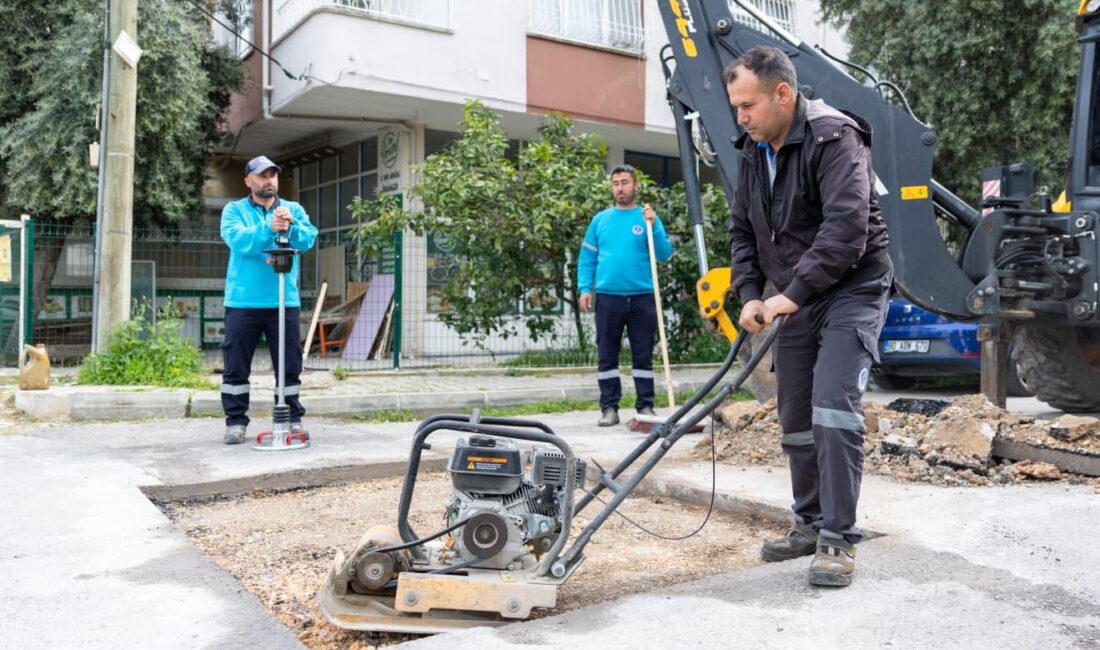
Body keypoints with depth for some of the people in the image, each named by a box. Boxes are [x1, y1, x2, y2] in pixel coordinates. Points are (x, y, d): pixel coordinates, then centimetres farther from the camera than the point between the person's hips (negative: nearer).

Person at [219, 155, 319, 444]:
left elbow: (309, 238, -6)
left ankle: (293, 418, 17)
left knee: (289, 364, 7)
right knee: (236, 364, 3)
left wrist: (290, 227, -26)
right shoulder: (234, 210, 5)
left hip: (284, 301, 2)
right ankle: (236, 421, 12)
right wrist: (269, 228, -29)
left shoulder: (294, 209, 11)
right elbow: (236, 239, -14)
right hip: (243, 301, -1)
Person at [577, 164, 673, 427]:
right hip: (607, 297, 1)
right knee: (607, 355, 4)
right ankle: (609, 407, 11)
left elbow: (664, 255, -2)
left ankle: (645, 406, 12)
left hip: (642, 297, -1)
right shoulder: (600, 219, 9)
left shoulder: (648, 218, 6)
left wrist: (653, 226, -13)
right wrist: (585, 288, -1)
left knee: (643, 355, 5)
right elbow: (587, 258, 10)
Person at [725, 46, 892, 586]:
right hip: (795, 300, 8)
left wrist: (793, 293, -27)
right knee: (795, 416, 9)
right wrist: (750, 294, -1)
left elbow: (846, 228, -27)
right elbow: (741, 231, 12)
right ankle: (809, 524, 23)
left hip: (851, 289, -7)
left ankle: (838, 540, -8)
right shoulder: (752, 151, 7)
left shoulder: (834, 137, -17)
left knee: (833, 405, -18)